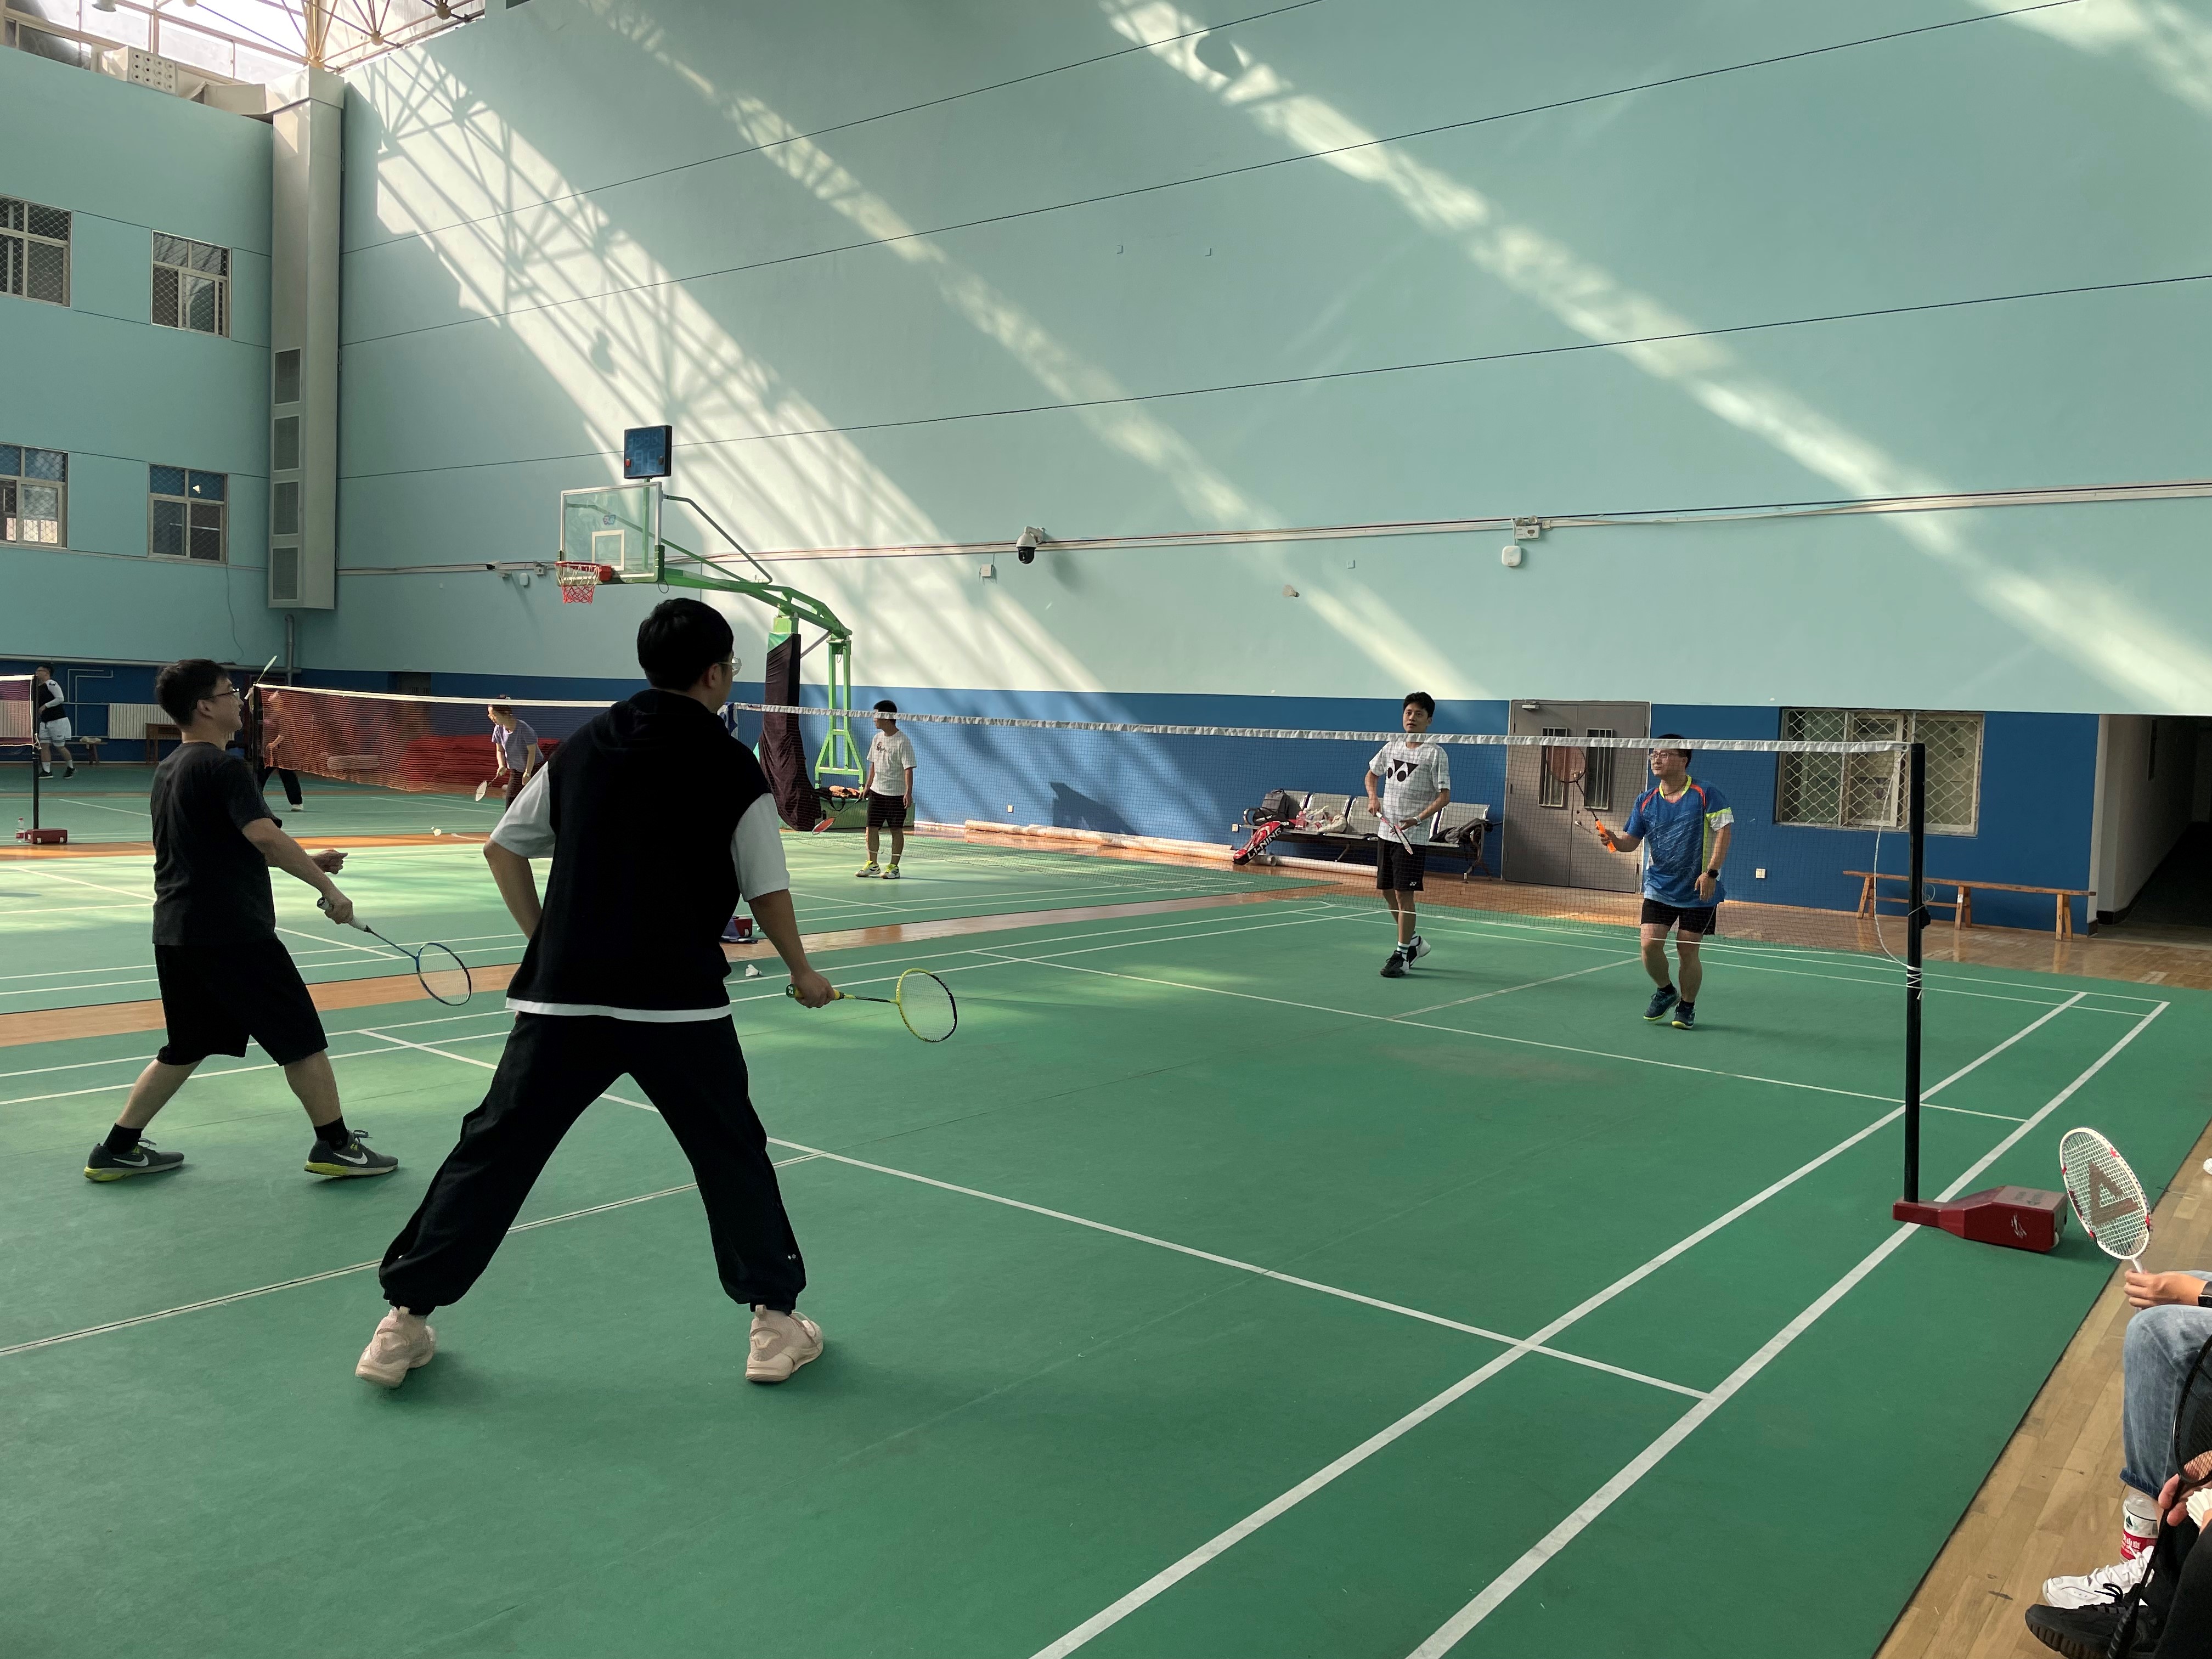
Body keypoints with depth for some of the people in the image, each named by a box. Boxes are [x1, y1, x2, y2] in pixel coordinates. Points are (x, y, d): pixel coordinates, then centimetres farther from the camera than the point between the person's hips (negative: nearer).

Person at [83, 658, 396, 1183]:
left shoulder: (169, 769, 15)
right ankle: (335, 1145, 8)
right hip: (232, 932, -9)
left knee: (185, 1049, 20)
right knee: (301, 1039, 2)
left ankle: (117, 1150, 23)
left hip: (175, 932, 9)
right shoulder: (222, 767, -14)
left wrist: (305, 861, 17)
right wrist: (328, 889, -22)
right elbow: (265, 838, -27)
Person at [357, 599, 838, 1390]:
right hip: (680, 1002, -3)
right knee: (733, 1155, 13)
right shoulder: (732, 767, -2)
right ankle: (774, 1323, 19)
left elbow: (502, 849, 14)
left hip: (563, 996, 3)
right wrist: (802, 973, 15)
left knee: (495, 1150, 11)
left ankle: (403, 1323, 16)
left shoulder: (584, 746, 10)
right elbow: (769, 893, -1)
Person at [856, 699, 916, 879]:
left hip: (897, 795, -7)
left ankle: (894, 867, 9)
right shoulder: (877, 738, 8)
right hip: (877, 792, 7)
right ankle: (872, 865, 17)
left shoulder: (903, 741, -13)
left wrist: (909, 793, -25)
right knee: (871, 827, 6)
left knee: (896, 829, 2)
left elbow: (908, 769, -18)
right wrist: (868, 785, 15)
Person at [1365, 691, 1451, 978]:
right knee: (1388, 892, 13)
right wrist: (1373, 798, 6)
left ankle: (1402, 954, 4)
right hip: (1385, 832, 6)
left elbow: (1444, 795, -11)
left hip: (1413, 836, -6)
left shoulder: (1435, 753, -8)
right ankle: (1414, 940, 31)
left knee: (1403, 894, -6)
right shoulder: (1391, 747, 10)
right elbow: (1372, 774, 26)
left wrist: (1418, 818, -24)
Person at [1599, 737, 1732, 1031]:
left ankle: (1687, 1007, 22)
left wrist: (1711, 872, -21)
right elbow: (1631, 841, 5)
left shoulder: (1705, 794, -8)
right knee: (1650, 944, -9)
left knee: (1687, 952, 0)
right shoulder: (1645, 801, 5)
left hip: (1698, 892, -3)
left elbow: (1725, 830, -12)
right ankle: (1665, 991, 20)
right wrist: (1613, 839, -19)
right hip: (1658, 890, 3)